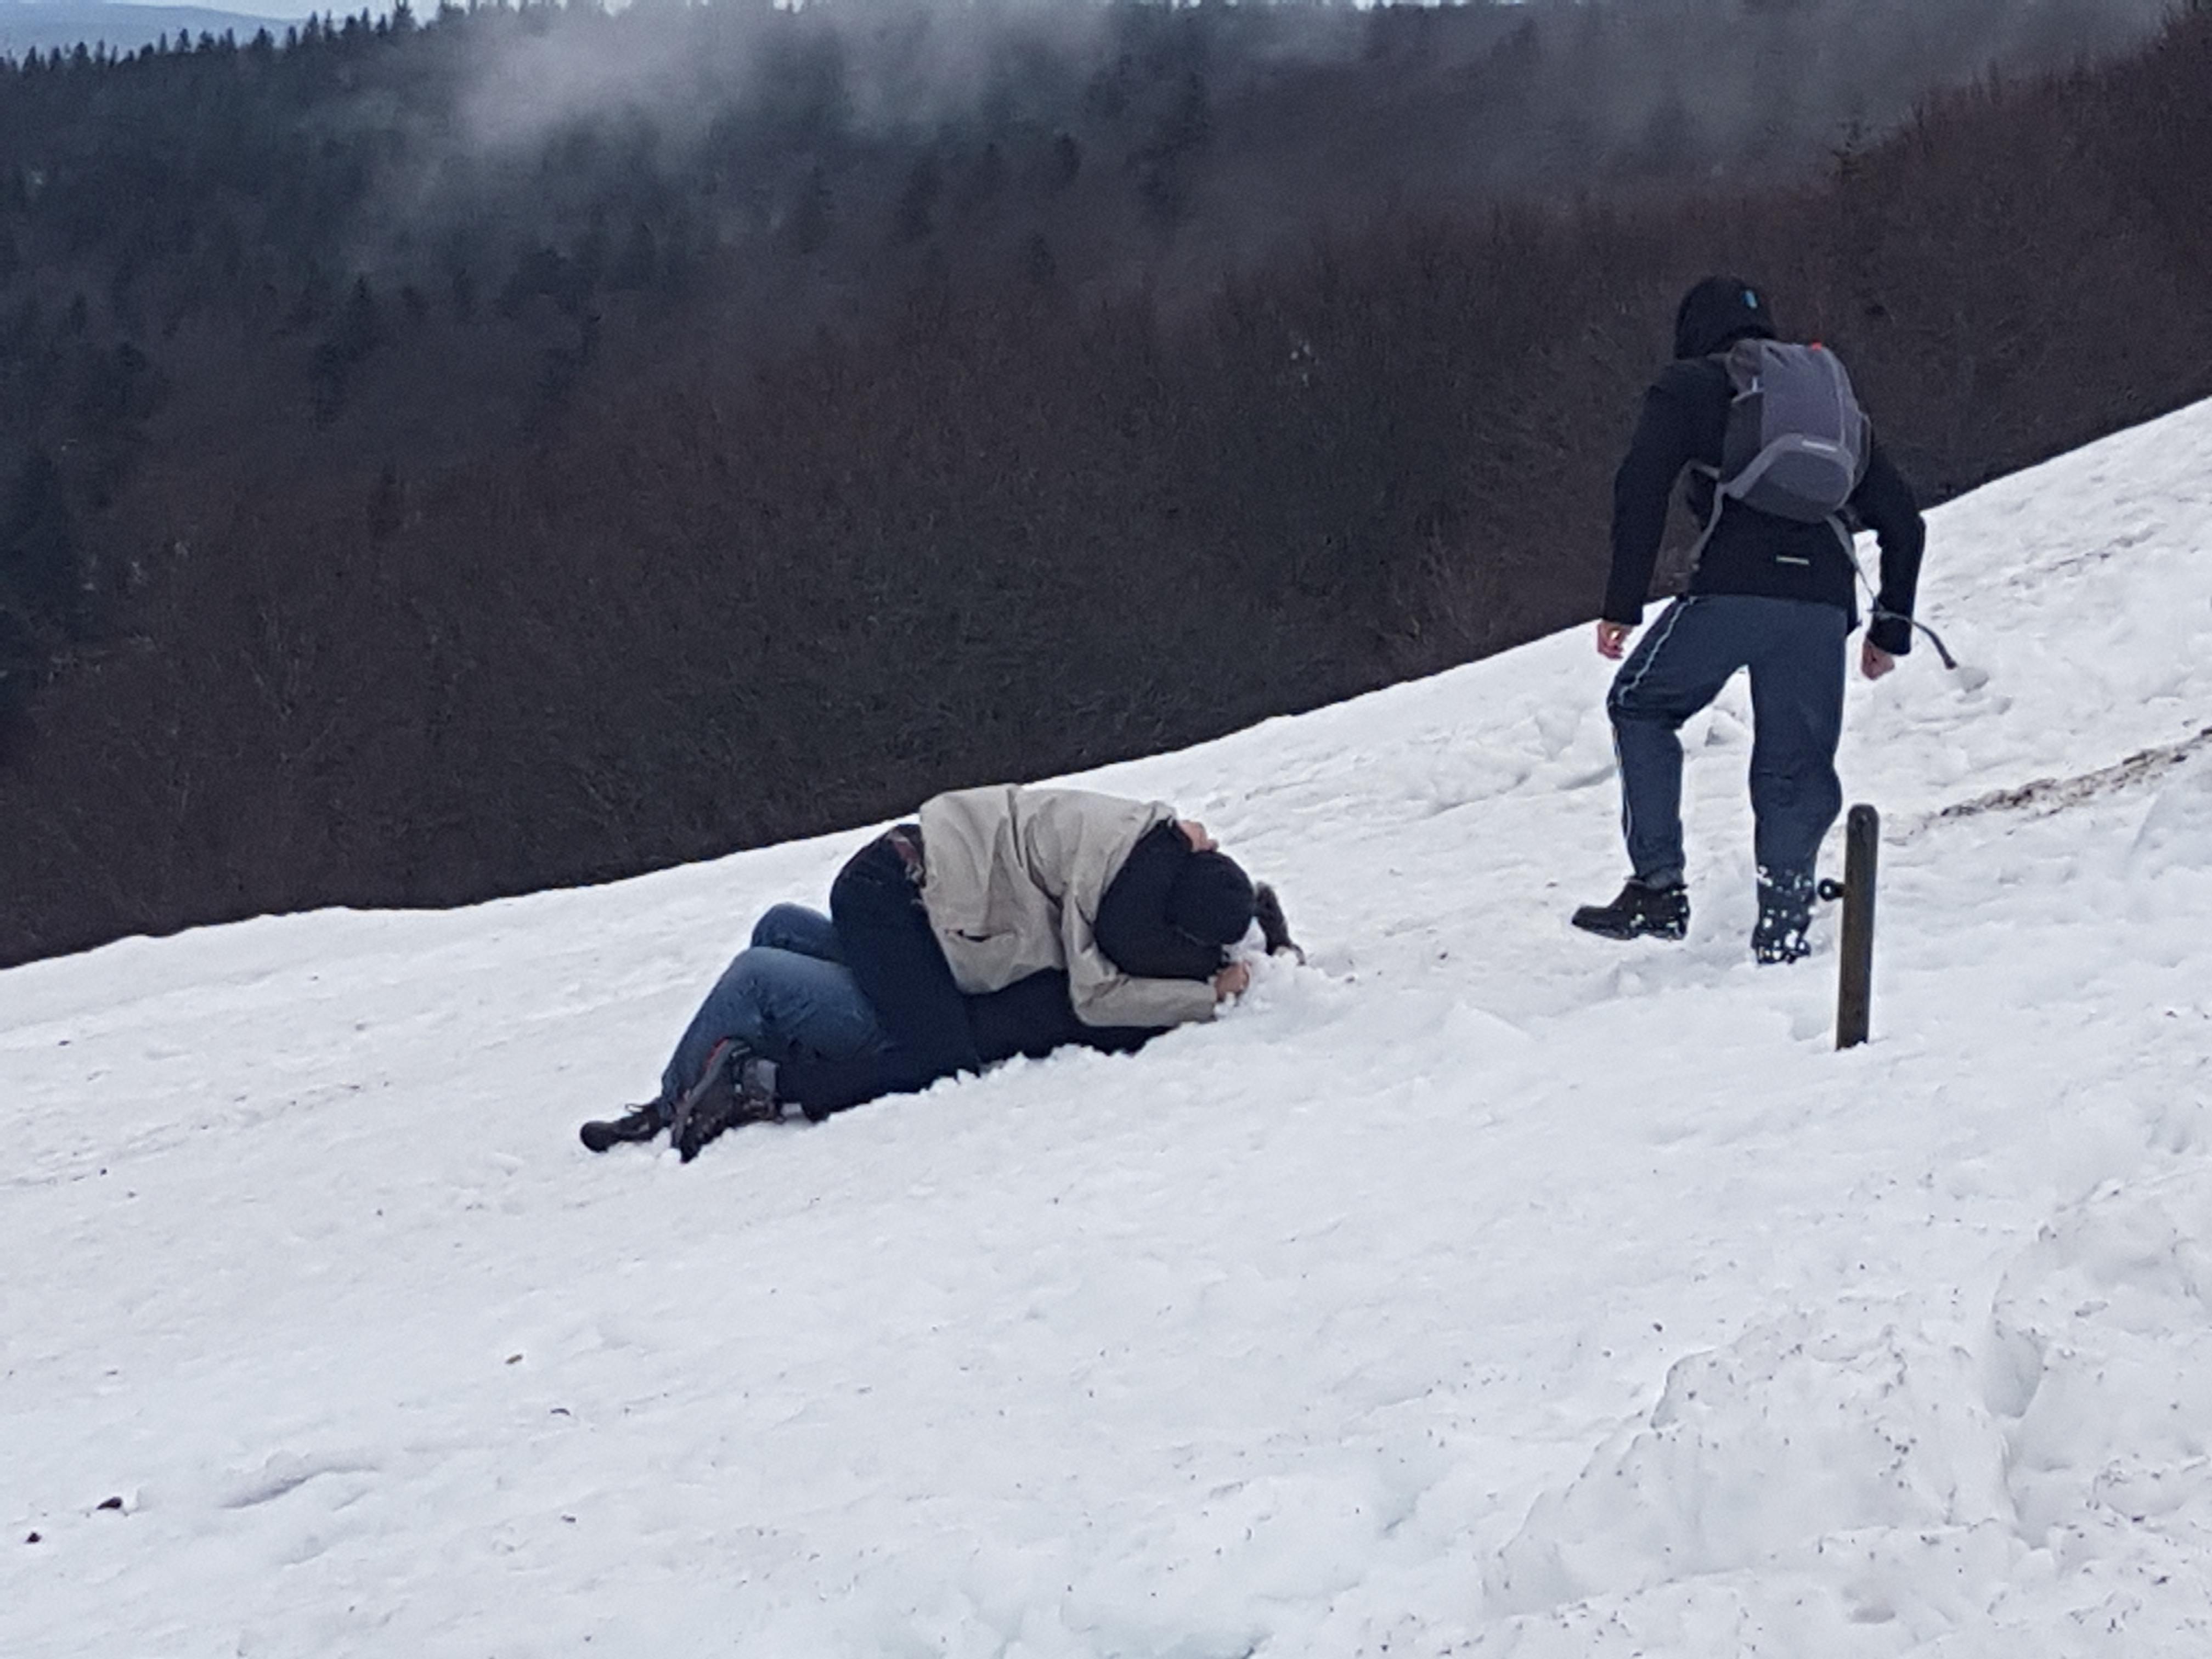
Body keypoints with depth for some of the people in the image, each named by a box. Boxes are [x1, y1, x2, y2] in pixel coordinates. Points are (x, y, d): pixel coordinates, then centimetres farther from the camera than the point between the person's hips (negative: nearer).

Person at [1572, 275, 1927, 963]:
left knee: (1640, 706, 18)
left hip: (1733, 590, -4)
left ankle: (1657, 887, 6)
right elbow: (1903, 522, 26)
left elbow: (1642, 485, -3)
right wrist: (1891, 628, 30)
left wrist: (1623, 603, -3)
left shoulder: (1690, 385, 14)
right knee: (1795, 772, 13)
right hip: (1824, 602, 4)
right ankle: (1782, 928, 2)